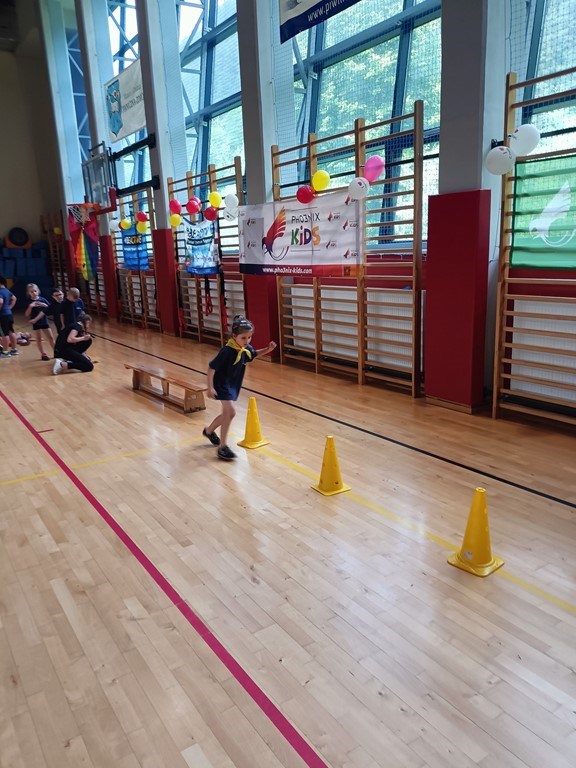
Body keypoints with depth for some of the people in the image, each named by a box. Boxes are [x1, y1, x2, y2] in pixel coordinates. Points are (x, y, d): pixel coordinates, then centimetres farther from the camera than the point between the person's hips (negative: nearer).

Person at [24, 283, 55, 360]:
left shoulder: (43, 300, -1)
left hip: (44, 322, 1)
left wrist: (45, 305, -17)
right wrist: (30, 307, -22)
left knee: (51, 337, 6)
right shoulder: (29, 302, -5)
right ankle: (43, 354, 14)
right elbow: (27, 314, -8)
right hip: (35, 323, -1)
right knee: (38, 339, 7)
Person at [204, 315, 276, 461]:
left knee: (227, 413, 19)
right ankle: (222, 447, -8)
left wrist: (268, 349, -1)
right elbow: (211, 367, -24)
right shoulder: (227, 351, -29)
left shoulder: (246, 348, -8)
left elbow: (254, 354, 16)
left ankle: (209, 431, 46)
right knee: (231, 412, -18)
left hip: (233, 384, 8)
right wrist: (210, 387, -26)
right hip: (222, 384, -8)